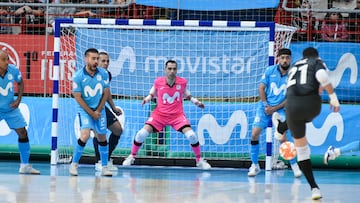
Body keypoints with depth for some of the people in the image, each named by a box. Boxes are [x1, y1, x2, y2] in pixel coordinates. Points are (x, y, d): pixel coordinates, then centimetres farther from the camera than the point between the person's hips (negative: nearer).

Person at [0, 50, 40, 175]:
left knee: (23, 133, 4)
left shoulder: (13, 70, -15)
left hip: (11, 108, 4)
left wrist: (18, 100, -3)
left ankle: (24, 166, 17)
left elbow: (20, 83, 7)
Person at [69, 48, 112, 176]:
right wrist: (91, 113, -11)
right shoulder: (78, 76, -14)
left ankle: (104, 167, 18)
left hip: (100, 109, 4)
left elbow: (106, 93, 1)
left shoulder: (103, 74, -5)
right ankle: (74, 164, -8)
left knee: (102, 138, 7)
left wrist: (98, 111, -6)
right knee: (85, 135, -21)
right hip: (85, 109, -4)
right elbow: (78, 97, -11)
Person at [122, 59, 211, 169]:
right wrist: (147, 98, -8)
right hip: (160, 114, 0)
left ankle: (199, 160, 4)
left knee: (191, 135, -18)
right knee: (142, 134, -15)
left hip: (177, 115, 0)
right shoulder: (158, 82, -8)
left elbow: (187, 95, 13)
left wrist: (196, 102, 1)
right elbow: (152, 93, 11)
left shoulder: (182, 82, -6)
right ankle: (132, 156, 10)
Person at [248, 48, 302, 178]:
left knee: (282, 138, -15)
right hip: (265, 105, 2)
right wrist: (266, 105, -8)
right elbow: (261, 88, 4)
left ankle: (294, 165, 4)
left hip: (280, 108, -2)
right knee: (255, 133, -9)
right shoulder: (270, 71, -1)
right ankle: (254, 165, 6)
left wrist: (274, 108, -12)